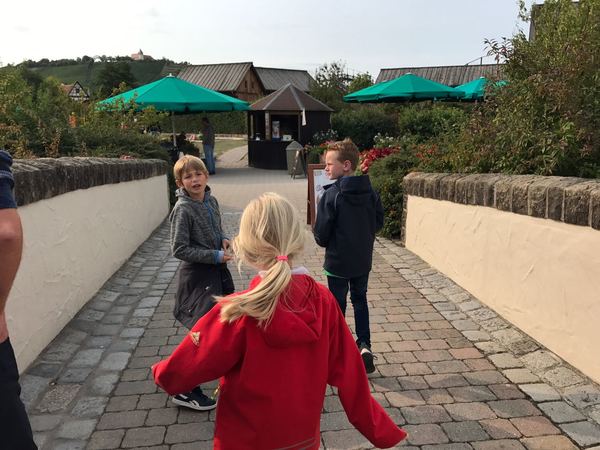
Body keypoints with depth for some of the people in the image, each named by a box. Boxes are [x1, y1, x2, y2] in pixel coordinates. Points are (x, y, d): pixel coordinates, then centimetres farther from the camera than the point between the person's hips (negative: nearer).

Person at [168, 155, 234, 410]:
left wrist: (223, 240, -2)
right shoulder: (183, 209, -18)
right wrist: (215, 255, -21)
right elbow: (179, 249, -19)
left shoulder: (211, 201, 3)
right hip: (197, 276, -8)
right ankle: (185, 391, 12)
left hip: (217, 271, 8)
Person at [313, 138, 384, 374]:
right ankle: (364, 345, 13)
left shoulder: (331, 195, -20)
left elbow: (321, 234, -17)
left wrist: (323, 240, 4)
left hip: (338, 262, -4)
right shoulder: (370, 192, -5)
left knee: (337, 304, 12)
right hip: (363, 259, 4)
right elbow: (379, 222, 5)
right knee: (360, 300, 22)